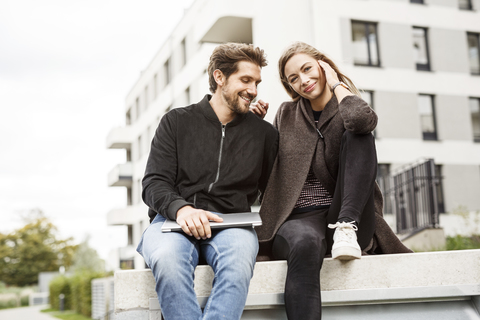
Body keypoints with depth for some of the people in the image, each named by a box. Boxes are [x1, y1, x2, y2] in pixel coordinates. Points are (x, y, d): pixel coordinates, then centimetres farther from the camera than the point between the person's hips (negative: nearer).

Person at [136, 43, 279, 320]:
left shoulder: (264, 133, 18)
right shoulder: (177, 122, 14)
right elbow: (154, 183, 3)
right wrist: (181, 208, -17)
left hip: (230, 224, 1)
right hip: (174, 221, 0)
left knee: (238, 259, -37)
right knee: (167, 257, -38)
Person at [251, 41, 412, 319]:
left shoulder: (347, 108, 8)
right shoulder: (287, 115, 16)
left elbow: (363, 121, -21)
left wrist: (336, 84, -3)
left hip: (344, 215, 0)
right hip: (299, 220, 0)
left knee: (357, 135, -18)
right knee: (306, 243, -38)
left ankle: (346, 228, -27)